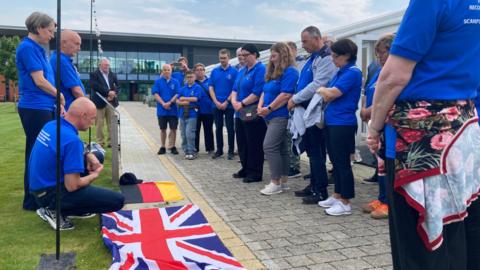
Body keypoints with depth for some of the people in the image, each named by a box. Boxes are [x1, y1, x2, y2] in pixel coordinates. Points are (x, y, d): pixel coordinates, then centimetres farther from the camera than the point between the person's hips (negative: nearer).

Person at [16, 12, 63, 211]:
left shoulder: (37, 49, 16)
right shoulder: (28, 48, -12)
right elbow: (39, 81, -16)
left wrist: (57, 101, 8)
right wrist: (59, 95, -2)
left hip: (44, 107, 9)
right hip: (35, 108, -9)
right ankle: (32, 201, 9)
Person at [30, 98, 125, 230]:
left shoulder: (52, 125, 1)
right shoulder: (72, 139, -26)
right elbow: (72, 186, -26)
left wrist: (88, 155, 3)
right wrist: (95, 175, -6)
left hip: (40, 185, 9)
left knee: (95, 157, 19)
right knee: (117, 200, -13)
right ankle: (57, 211, -4)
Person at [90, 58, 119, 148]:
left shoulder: (112, 75, 15)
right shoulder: (94, 75, 0)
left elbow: (117, 86, 9)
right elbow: (95, 86, -15)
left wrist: (113, 94, -10)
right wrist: (108, 92, -18)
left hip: (111, 102, 4)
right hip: (100, 102, -4)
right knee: (99, 124, 2)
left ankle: (110, 141, 11)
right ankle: (100, 142, 11)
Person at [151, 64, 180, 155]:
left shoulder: (175, 82, 4)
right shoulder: (158, 82, 5)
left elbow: (177, 94, -3)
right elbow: (155, 94, -2)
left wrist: (170, 102, -15)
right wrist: (163, 103, -15)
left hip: (173, 109, 0)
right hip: (161, 110, 1)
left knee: (173, 128, 1)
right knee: (163, 129, 9)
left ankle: (172, 146, 11)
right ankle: (162, 147, 18)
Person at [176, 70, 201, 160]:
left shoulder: (197, 87, 1)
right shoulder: (182, 89, 14)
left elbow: (195, 98, -10)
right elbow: (177, 101, 9)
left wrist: (183, 98, -1)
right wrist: (183, 103, -12)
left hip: (192, 113, -5)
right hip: (182, 113, 5)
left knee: (189, 133, -12)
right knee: (183, 134, 6)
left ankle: (192, 152, -3)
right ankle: (186, 151, 15)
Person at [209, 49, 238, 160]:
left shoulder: (234, 71, -4)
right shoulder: (214, 71, 6)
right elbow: (211, 88, 4)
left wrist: (226, 102, -13)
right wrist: (216, 102, -7)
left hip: (229, 105, -3)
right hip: (217, 105, 3)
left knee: (230, 128, 3)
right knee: (218, 128, 10)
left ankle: (231, 151, 11)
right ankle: (219, 150, 19)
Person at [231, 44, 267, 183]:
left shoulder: (260, 69, -12)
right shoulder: (242, 70, 16)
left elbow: (258, 92, -20)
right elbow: (235, 89, 15)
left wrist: (242, 104, -15)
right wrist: (234, 101, -5)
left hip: (253, 114, -9)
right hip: (240, 113, 9)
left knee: (254, 145, -1)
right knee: (242, 143, 15)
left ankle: (255, 173, 8)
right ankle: (246, 168, 27)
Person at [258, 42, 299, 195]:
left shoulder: (290, 71, -11)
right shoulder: (273, 72, 19)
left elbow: (286, 95, -21)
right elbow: (265, 91, 19)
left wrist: (269, 108, -16)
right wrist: (260, 106, 1)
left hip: (281, 116, -10)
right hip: (272, 116, 10)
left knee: (269, 147, -13)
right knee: (281, 148, 11)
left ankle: (276, 183, -7)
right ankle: (283, 181, 17)